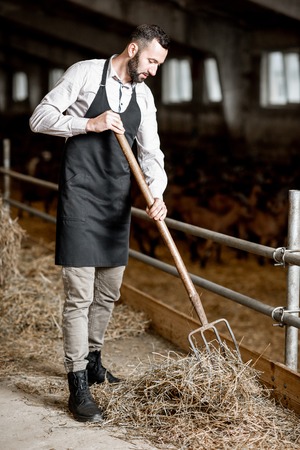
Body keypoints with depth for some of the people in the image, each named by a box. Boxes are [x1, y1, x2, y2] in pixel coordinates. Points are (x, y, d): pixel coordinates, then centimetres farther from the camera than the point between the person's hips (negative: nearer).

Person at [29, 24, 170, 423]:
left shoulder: (143, 96, 11)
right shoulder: (85, 73, -5)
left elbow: (151, 153, 6)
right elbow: (40, 118, -7)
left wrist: (157, 194, -12)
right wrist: (90, 124, -19)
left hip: (117, 203, 7)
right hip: (80, 198, -7)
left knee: (109, 292, 15)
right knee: (79, 295, -9)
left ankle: (93, 363, 35)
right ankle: (78, 388, -3)